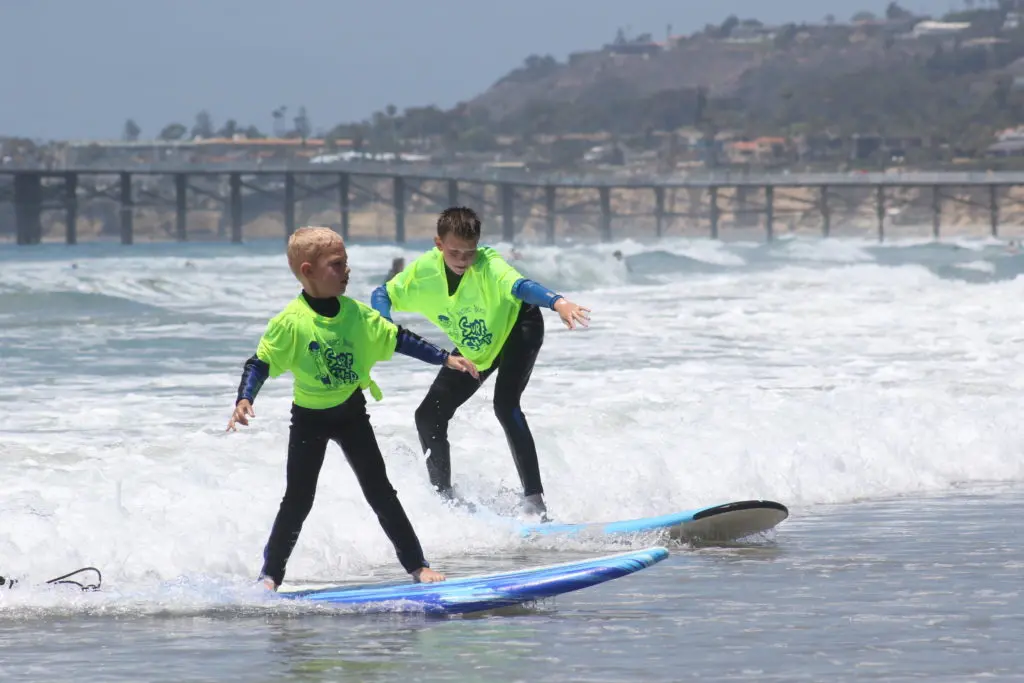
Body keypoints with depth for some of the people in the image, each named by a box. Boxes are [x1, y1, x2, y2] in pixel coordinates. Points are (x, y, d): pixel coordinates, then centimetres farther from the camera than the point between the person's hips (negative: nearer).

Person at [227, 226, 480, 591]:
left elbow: (399, 339, 5)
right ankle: (270, 575, 10)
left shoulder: (356, 314, -6)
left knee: (380, 493, 5)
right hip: (309, 419, -3)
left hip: (352, 413, 3)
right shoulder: (290, 322, -18)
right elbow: (259, 363, -15)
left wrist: (446, 359, 6)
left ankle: (417, 566, 10)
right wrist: (244, 401, -31)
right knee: (298, 500, -1)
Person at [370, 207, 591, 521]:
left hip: (516, 329, -6)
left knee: (505, 405, -30)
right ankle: (444, 497, 26)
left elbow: (520, 286, -57)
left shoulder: (488, 266, -37)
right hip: (473, 350, 6)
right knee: (429, 417, 3)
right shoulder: (423, 272, -23)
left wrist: (558, 302, -77)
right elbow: (381, 295, -7)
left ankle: (535, 501, -30)